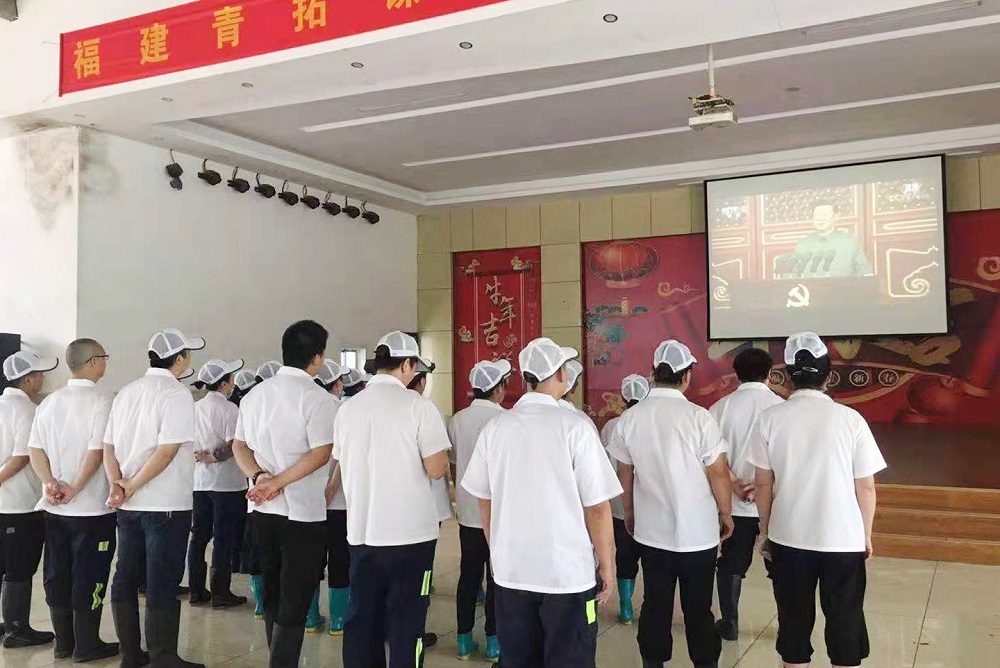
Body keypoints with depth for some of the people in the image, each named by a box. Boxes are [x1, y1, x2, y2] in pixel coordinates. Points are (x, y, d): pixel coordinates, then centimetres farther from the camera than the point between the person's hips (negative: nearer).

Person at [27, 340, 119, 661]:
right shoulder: (101, 401, -13)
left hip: (54, 508, 7)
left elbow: (35, 450, 3)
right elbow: (98, 451, -19)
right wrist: (74, 489, -13)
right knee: (89, 575, 3)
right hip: (92, 507, -6)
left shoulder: (50, 401, 8)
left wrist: (50, 483, -6)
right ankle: (86, 645, 11)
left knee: (57, 574, 14)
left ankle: (63, 641, 25)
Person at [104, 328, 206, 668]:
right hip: (166, 505, -7)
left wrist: (117, 484, -3)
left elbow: (108, 447, 7)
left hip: (128, 506, 7)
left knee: (126, 579, 13)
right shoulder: (177, 394, -12)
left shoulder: (127, 392, 10)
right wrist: (132, 485, -11)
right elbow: (167, 451, -20)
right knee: (162, 585, 0)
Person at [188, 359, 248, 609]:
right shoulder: (228, 408, -13)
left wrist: (200, 456, 2)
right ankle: (220, 593, 7)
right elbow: (233, 444, -20)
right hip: (226, 483, -7)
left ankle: (196, 590, 21)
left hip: (200, 481, 7)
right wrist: (215, 458, -7)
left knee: (199, 537, 13)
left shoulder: (195, 407, 8)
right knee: (224, 539, 1)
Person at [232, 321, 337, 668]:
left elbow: (239, 446, 8)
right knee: (294, 602, 0)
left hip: (264, 509, 7)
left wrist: (260, 477, -6)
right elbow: (321, 454, -22)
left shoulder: (256, 394, 9)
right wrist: (277, 482, -17)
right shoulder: (318, 398, -13)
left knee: (272, 596, 19)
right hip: (304, 511, -7)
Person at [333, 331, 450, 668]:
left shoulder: (348, 408, 4)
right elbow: (437, 469, -15)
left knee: (362, 617, 14)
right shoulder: (418, 405, -12)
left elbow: (343, 466, 14)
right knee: (406, 620, 5)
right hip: (410, 531, -5)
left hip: (361, 530, 5)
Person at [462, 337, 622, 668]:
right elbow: (597, 507, -13)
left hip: (510, 570, 4)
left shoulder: (495, 427, -2)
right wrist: (607, 566, 0)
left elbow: (484, 501, 6)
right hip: (568, 573, -4)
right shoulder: (574, 427, -14)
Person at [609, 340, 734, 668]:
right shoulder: (698, 417, -17)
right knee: (698, 607, 11)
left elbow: (625, 473, 5)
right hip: (697, 530, -3)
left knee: (655, 605, 14)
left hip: (650, 530, 3)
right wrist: (726, 514, 5)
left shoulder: (629, 419, -5)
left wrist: (629, 511, 20)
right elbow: (718, 473, -11)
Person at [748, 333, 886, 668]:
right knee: (845, 620, 16)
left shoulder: (770, 419, -7)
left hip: (788, 537, 1)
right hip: (843, 539, -1)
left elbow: (763, 484, -1)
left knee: (794, 618, 15)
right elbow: (866, 487, -4)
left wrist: (765, 530, 13)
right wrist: (866, 535, 11)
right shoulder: (850, 419, -10)